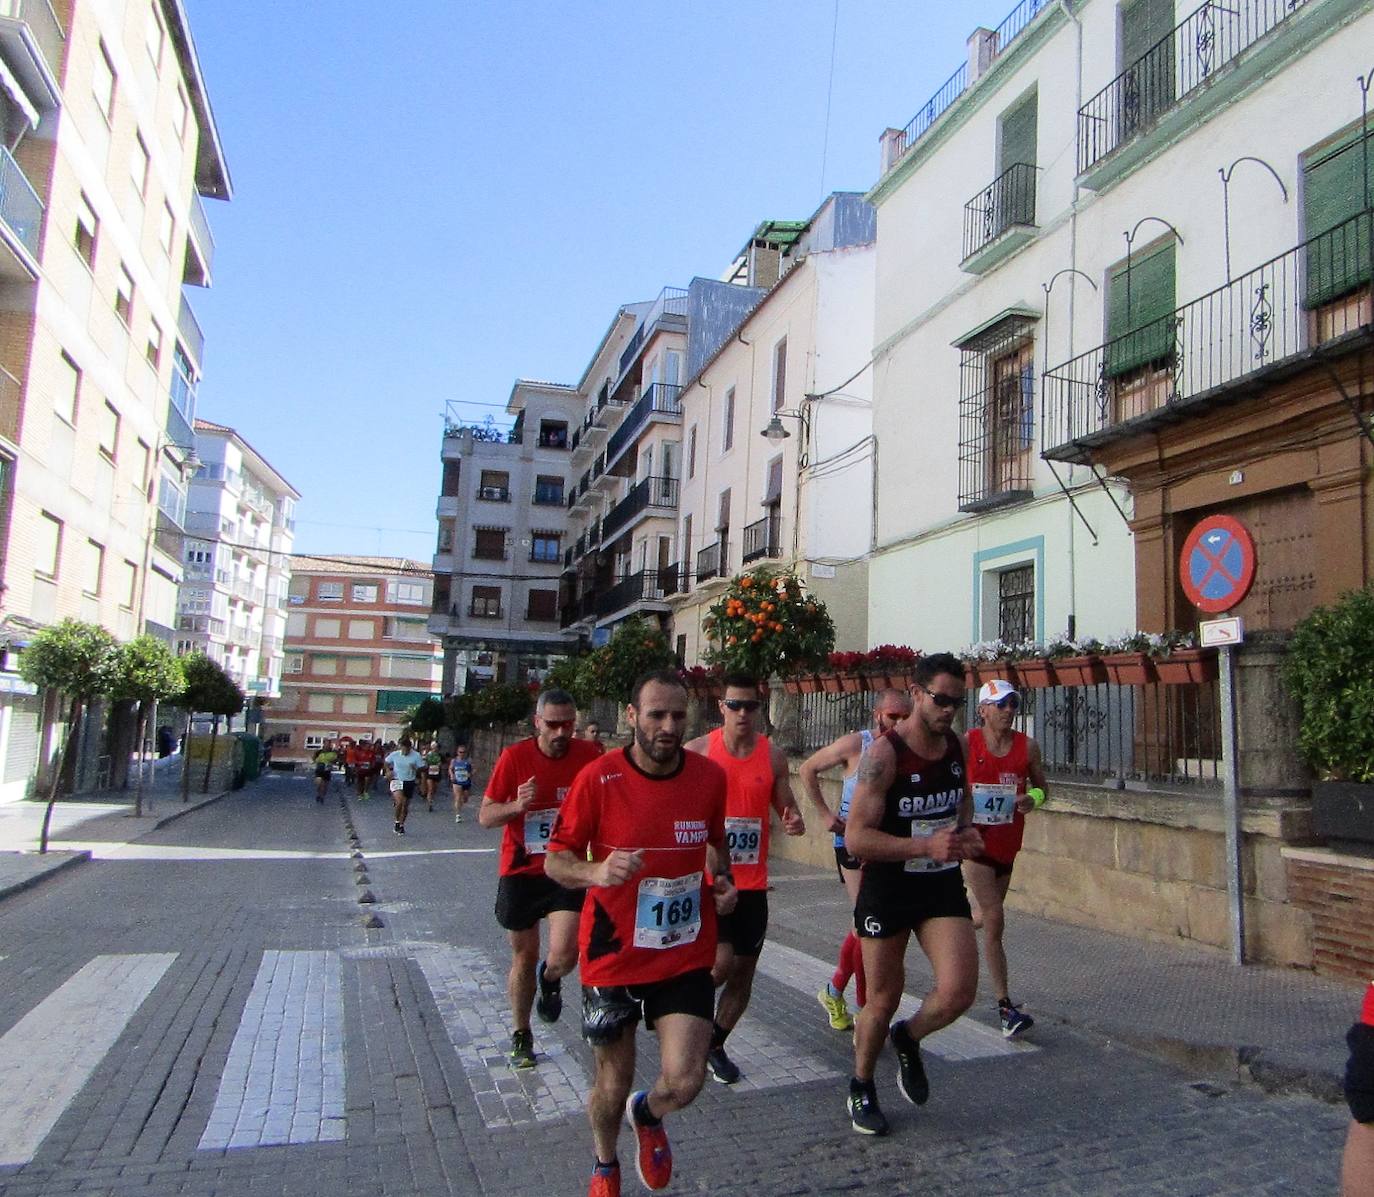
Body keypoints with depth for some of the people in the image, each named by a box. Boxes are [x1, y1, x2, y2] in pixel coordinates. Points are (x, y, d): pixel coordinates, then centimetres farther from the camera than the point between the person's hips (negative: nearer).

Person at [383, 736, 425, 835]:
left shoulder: (416, 756, -9)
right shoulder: (394, 755, -5)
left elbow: (422, 768, -4)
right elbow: (387, 762, 14)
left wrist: (416, 769, -24)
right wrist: (388, 771, -2)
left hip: (409, 782, 1)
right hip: (397, 781, -1)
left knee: (405, 805, 9)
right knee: (399, 802, -22)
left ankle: (401, 825, 29)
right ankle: (397, 822, 2)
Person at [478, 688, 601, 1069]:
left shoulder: (588, 756, -6)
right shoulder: (514, 757, -10)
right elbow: (485, 816, -6)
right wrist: (516, 805, -25)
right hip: (520, 871, 0)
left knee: (565, 955, -14)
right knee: (524, 957, 13)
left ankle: (550, 980, 23)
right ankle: (521, 1035, 36)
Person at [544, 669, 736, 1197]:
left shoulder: (710, 775, -4)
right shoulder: (599, 777, -15)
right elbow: (555, 860, -9)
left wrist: (722, 880, -3)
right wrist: (598, 871, -29)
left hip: (686, 956, 2)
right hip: (613, 954, -2)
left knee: (684, 1082, -8)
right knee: (613, 1085, 13)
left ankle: (647, 1113, 32)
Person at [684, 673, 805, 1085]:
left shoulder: (773, 755, 1)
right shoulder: (697, 751, -6)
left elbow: (786, 807, 9)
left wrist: (794, 821, -14)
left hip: (752, 883, 3)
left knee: (744, 971, 11)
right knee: (721, 962, -15)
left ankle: (715, 1046, 33)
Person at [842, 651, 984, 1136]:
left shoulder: (957, 746, 0)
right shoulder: (884, 755, -20)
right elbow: (856, 839, -23)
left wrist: (966, 831, 1)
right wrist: (926, 846, -31)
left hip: (943, 885, 5)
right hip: (887, 888, -5)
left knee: (959, 991, -8)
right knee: (883, 999, 8)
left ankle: (908, 1040, 26)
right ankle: (861, 1087, 36)